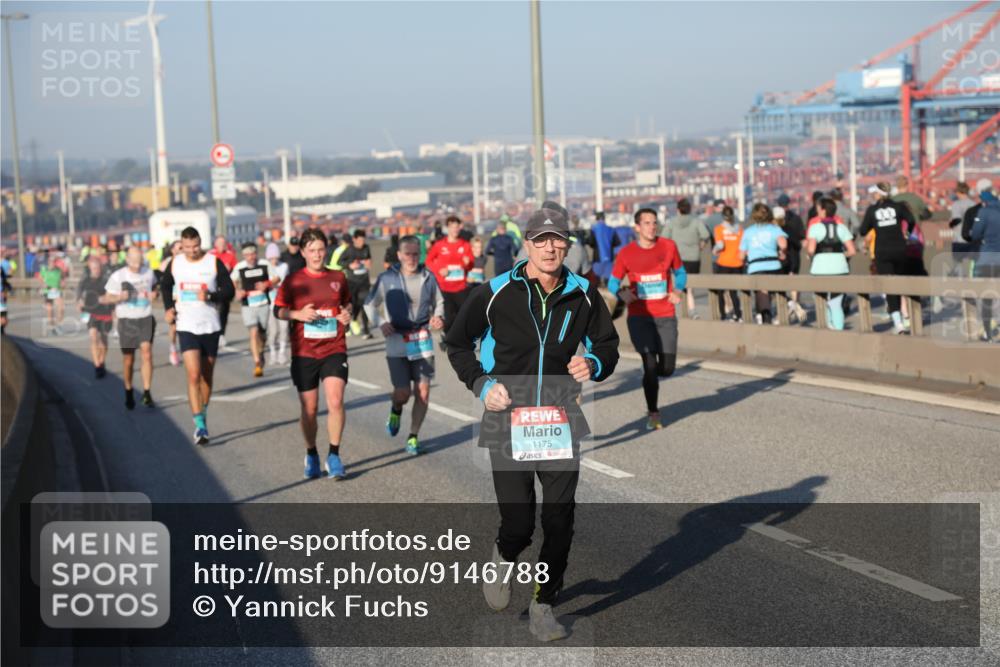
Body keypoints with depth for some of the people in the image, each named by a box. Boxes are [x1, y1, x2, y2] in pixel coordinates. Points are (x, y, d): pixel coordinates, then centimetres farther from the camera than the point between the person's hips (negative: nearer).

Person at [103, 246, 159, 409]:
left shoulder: (149, 272, 2)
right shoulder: (117, 276, -6)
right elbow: (107, 298, 0)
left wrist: (154, 294, -1)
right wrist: (119, 297, -21)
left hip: (146, 319, 1)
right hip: (127, 321, -1)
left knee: (147, 354, -15)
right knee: (128, 360, 6)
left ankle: (146, 392, -12)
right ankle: (128, 393, 24)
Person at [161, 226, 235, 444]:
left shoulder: (214, 263, -5)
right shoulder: (175, 263, 2)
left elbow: (229, 291, -5)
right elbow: (166, 286, 21)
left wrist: (210, 296, -22)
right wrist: (169, 307, 7)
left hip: (210, 327, 0)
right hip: (186, 327, 0)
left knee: (207, 377, 12)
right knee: (193, 376, -13)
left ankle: (202, 414, 32)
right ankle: (200, 426, -15)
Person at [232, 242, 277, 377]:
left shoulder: (265, 265, -2)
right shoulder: (239, 267, -2)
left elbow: (275, 279, 7)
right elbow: (233, 281, 16)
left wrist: (266, 285, -13)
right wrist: (237, 292, -3)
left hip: (264, 304, 1)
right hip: (248, 306, -1)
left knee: (262, 333, 11)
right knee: (253, 332, -15)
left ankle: (260, 352, 43)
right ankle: (257, 363, -16)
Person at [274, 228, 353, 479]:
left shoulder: (338, 277, 6)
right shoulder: (293, 281, 0)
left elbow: (347, 303, 21)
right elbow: (278, 310, 4)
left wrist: (347, 314, 0)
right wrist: (298, 314, -15)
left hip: (334, 350, 0)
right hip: (304, 353, 0)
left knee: (335, 401, -17)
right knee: (309, 409, 6)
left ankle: (334, 456, -4)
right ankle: (311, 456, 27)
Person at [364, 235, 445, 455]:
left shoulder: (428, 277, 1)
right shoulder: (387, 279, -3)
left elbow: (439, 302, 17)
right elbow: (369, 304, 8)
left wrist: (439, 317, -4)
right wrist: (380, 323, -8)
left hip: (422, 340, 2)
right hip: (397, 340, -2)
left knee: (423, 391, -2)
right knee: (403, 393, -6)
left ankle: (413, 437, 14)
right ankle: (396, 411, 32)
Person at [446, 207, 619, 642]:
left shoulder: (583, 295, 2)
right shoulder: (496, 293, -6)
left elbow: (607, 343, 16)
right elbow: (458, 343, 8)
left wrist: (594, 365, -6)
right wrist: (481, 384, -5)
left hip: (560, 419, 3)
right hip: (508, 418, -2)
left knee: (559, 520, 0)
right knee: (518, 523, -5)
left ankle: (543, 605, 18)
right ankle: (503, 558, 32)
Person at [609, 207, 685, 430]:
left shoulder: (668, 246, 3)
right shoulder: (626, 253, -3)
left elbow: (680, 272, 18)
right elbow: (612, 283, 5)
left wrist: (678, 290, -2)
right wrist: (621, 292, -17)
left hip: (665, 316, 2)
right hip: (639, 317, -2)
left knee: (667, 368, -2)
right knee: (650, 364, -10)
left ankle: (649, 375, 35)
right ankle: (653, 413, 6)